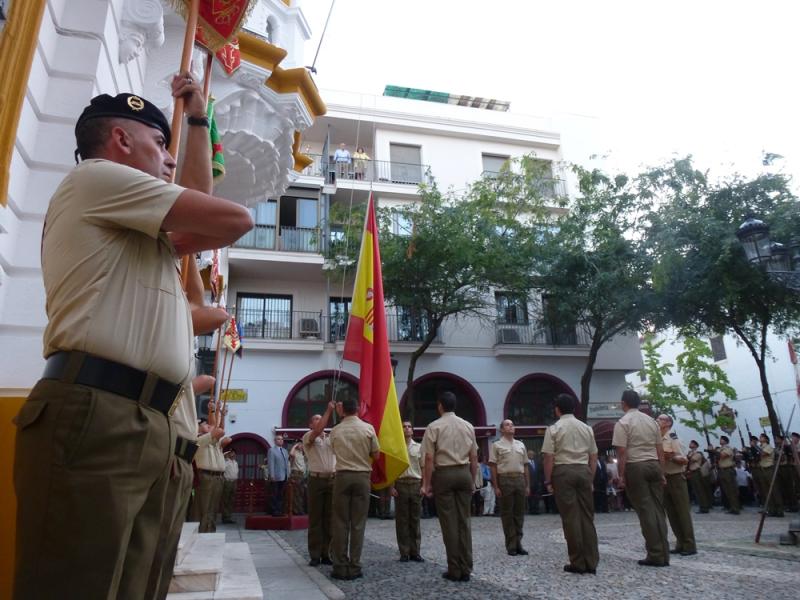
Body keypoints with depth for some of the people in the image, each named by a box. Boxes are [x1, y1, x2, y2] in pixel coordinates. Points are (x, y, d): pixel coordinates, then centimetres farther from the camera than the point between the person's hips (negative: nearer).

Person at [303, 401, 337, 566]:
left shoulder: (332, 438, 18)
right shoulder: (308, 437, 1)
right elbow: (317, 431, -17)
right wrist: (328, 411, -18)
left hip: (332, 480, 4)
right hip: (316, 480, -4)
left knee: (329, 518, 5)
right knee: (315, 518, 0)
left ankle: (326, 554, 12)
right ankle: (314, 555, 5)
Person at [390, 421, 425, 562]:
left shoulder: (419, 447, 8)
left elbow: (423, 467, 9)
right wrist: (392, 487, -6)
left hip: (416, 484, 2)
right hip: (400, 484, -2)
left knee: (415, 519, 6)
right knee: (402, 520, 3)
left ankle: (415, 552, 14)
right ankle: (404, 552, 11)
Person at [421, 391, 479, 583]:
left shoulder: (434, 427, -5)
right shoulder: (468, 426, 7)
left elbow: (429, 458, -8)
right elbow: (474, 458, 8)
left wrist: (427, 484, -2)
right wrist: (472, 480, 17)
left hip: (444, 474, -4)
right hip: (464, 473, 4)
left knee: (449, 523, 2)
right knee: (464, 521, 9)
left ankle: (454, 570, 7)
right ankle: (466, 570, 12)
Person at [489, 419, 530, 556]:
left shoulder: (521, 445, 14)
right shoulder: (497, 445, 0)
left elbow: (525, 466, 16)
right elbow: (493, 467, -4)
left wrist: (527, 485, 10)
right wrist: (496, 487, -10)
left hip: (520, 479, 4)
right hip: (505, 480, -4)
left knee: (519, 513, 8)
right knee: (507, 513, 1)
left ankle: (518, 543, 17)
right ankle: (511, 545, 9)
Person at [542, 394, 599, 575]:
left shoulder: (554, 429, -3)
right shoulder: (586, 428, 10)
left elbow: (549, 457, -7)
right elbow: (593, 457, 11)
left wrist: (548, 481, -1)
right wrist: (590, 479, 16)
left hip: (563, 472, -4)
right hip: (584, 471, 4)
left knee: (570, 517, 1)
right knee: (587, 516, 9)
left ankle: (578, 563, 5)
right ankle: (591, 562, 10)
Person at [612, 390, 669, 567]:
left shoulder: (623, 423, -6)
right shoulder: (651, 421, 12)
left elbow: (622, 453, -12)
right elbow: (660, 451, 12)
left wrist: (622, 476, -8)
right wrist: (661, 473, 17)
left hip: (635, 467, -6)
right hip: (654, 465, 6)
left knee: (645, 511, -2)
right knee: (658, 510, 9)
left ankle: (656, 555, 0)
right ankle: (664, 555, 11)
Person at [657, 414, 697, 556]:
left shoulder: (673, 439, -10)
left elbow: (684, 460, -13)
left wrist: (671, 457, -25)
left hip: (675, 478, -7)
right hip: (663, 479, 7)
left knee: (683, 512, -3)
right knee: (671, 514, 9)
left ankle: (690, 546, 2)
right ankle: (680, 544, 16)